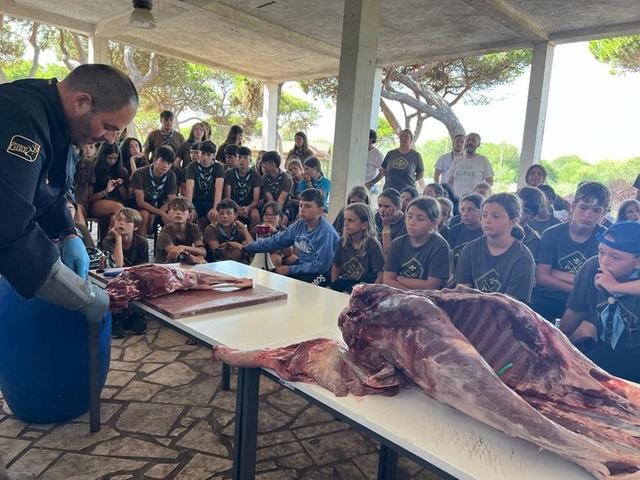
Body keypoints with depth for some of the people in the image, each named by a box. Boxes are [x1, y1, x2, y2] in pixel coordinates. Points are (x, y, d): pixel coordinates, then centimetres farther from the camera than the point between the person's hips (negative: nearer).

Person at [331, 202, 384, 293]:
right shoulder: (343, 242, 4)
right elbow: (336, 266, 16)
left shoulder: (373, 245, -11)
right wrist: (333, 286, 4)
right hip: (344, 284, 5)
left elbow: (381, 276, -13)